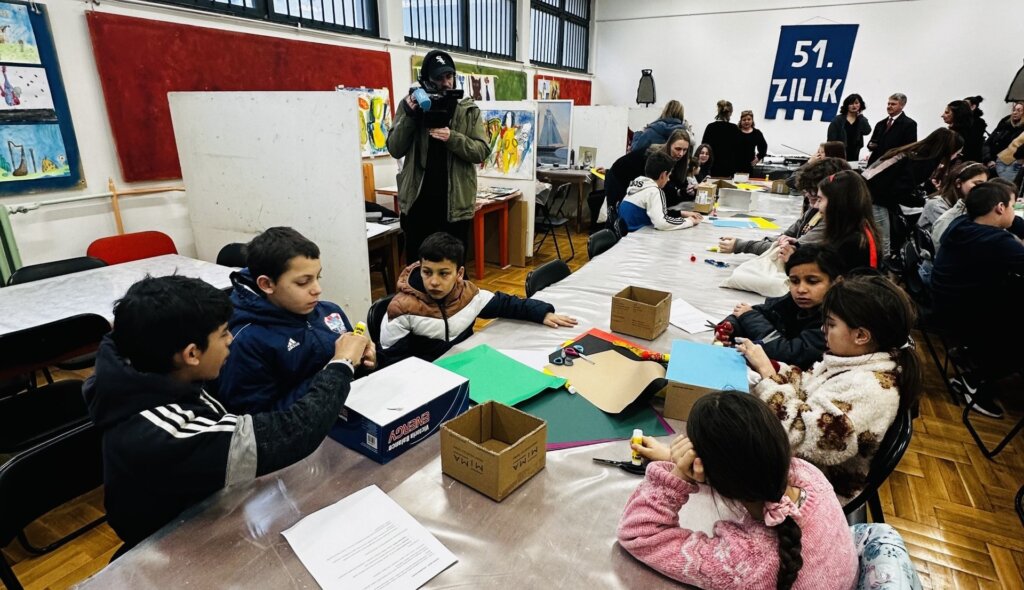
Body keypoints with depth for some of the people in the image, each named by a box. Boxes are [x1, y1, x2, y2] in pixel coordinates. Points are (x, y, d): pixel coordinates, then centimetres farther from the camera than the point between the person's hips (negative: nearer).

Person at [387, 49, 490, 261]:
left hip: (456, 203, 0)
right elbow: (395, 150, 0)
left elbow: (482, 151, -4)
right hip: (418, 201, 1)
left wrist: (452, 138, -20)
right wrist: (409, 116, -13)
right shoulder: (411, 105, 4)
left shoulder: (469, 110, 3)